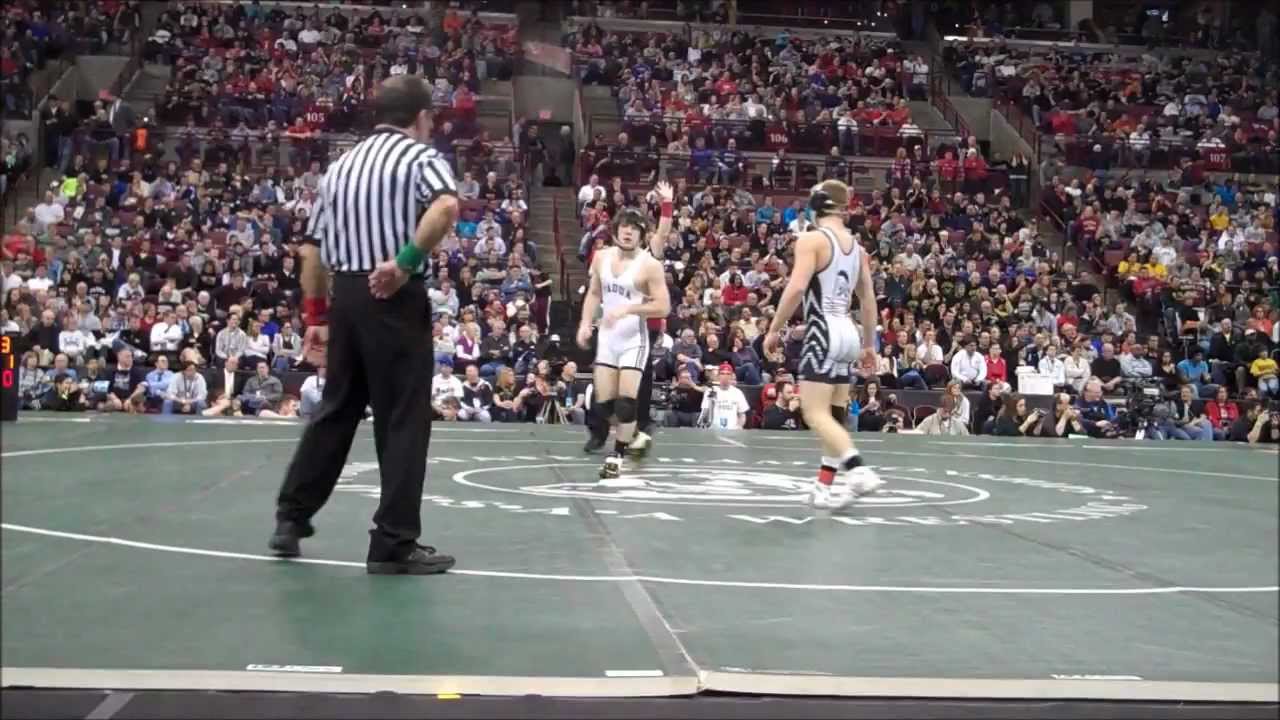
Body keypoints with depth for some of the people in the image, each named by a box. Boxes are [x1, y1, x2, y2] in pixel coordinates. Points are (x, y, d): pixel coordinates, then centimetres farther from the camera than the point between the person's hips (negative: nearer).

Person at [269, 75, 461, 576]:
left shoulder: (341, 165, 18)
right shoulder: (420, 155, -1)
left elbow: (312, 250, 17)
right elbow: (447, 206, -25)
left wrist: (316, 317, 21)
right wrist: (406, 260, -19)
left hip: (346, 296, 6)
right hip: (395, 297, -6)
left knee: (335, 410, 17)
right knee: (402, 419, 1)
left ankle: (291, 517, 23)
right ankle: (394, 545, 4)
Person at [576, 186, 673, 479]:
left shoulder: (649, 264, -13)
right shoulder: (601, 257, 4)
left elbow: (663, 307, -15)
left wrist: (628, 308, -24)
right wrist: (586, 323, 3)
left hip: (634, 339, -5)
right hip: (607, 337, 5)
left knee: (626, 401, -11)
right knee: (603, 402, 6)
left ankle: (617, 455, 2)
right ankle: (630, 433, 33)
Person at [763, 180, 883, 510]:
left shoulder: (812, 239, -7)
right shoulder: (857, 246, 14)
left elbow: (796, 288, -18)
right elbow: (868, 299, 18)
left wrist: (774, 329, -10)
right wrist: (869, 344, 26)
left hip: (823, 331, -8)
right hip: (847, 332, 8)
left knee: (815, 414, -10)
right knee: (834, 415, 10)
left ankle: (858, 470, -24)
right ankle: (826, 486, 12)